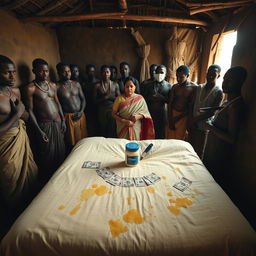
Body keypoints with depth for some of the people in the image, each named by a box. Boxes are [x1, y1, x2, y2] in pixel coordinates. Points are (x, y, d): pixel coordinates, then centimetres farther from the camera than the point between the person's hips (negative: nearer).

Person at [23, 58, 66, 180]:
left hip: (58, 122, 6)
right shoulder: (30, 88, -11)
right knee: (47, 154, 7)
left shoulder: (52, 85, 7)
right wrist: (39, 130, -15)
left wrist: (63, 120, 8)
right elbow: (30, 111, -12)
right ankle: (47, 179, 30)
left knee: (60, 150, 16)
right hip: (44, 125, -5)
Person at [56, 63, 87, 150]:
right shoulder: (57, 87, -7)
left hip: (80, 115, 4)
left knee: (82, 139, 13)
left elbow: (83, 99, 8)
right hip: (68, 117, -4)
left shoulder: (76, 84, 7)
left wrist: (81, 111, -6)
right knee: (71, 142, 6)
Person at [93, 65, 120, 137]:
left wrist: (111, 97, -12)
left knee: (113, 131, -2)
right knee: (103, 131, 4)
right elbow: (94, 100, 0)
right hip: (102, 111, 0)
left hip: (113, 110, 0)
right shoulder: (97, 85, 3)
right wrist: (104, 98, -14)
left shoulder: (115, 84, 7)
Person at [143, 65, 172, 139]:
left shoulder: (169, 86, 4)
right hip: (150, 113, 1)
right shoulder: (149, 85, 9)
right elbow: (144, 98, 9)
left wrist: (162, 98, -13)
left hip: (162, 114, -1)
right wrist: (151, 98, -8)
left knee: (161, 134, 6)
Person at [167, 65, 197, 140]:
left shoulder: (194, 87, -8)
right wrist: (170, 121, -6)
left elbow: (192, 107, -9)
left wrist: (179, 117, -12)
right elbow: (170, 104, 1)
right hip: (172, 114, 3)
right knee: (170, 138, 6)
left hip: (184, 116, -3)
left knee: (180, 139, 5)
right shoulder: (175, 87, 2)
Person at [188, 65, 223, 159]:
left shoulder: (218, 92, -8)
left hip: (203, 126, -4)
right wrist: (190, 120, -6)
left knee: (199, 151, 7)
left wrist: (196, 119, -16)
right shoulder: (198, 88, 6)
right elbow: (192, 105, 4)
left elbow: (212, 112, -14)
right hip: (193, 124, 4)